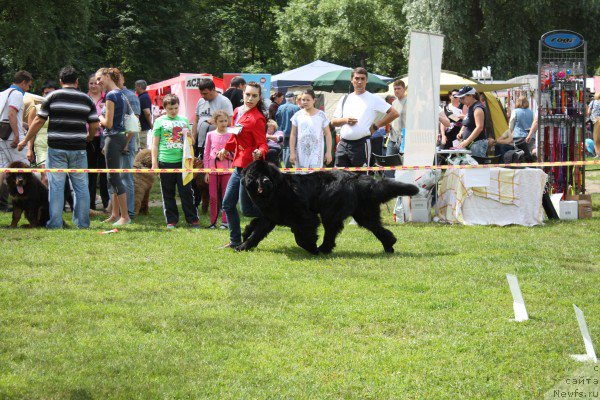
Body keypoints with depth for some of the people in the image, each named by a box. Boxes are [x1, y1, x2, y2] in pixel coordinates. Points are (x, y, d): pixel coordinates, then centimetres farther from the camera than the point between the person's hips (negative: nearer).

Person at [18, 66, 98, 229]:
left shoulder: (52, 97, 1)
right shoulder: (87, 99, 7)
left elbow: (39, 121, 0)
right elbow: (94, 125, 6)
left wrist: (25, 140, 10)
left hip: (56, 149, -1)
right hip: (78, 148, 2)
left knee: (56, 186, 1)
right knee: (81, 186, 9)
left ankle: (55, 223, 0)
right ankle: (82, 222, 10)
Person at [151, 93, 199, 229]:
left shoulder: (184, 120, 12)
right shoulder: (160, 121, 6)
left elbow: (192, 142, 20)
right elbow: (155, 144, 6)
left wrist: (189, 135, -3)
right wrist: (154, 162, 0)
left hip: (182, 161, 1)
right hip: (165, 161, -1)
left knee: (186, 191, 0)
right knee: (168, 193, 4)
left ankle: (192, 219, 5)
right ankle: (171, 220, 12)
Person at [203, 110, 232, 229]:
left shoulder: (230, 135, 2)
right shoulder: (210, 135, 5)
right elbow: (206, 153, 8)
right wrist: (206, 170, 5)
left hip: (226, 169, -1)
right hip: (213, 169, 1)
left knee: (226, 197, 1)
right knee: (213, 197, 3)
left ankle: (224, 221, 7)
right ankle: (213, 221, 9)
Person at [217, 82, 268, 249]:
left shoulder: (257, 119, -16)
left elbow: (263, 144, -19)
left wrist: (259, 152, -39)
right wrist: (226, 149, 35)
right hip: (239, 166, 9)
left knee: (247, 209, -6)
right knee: (228, 204, 10)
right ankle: (235, 241, 18)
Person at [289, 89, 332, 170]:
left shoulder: (321, 115, 2)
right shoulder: (298, 115, 7)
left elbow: (327, 134, 4)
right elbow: (293, 135, 9)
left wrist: (328, 152, -3)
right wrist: (292, 152, 2)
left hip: (316, 153, -2)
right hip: (301, 153, 2)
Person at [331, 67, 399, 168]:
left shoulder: (373, 99, 2)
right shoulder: (345, 99, 16)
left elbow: (394, 113, -4)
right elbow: (333, 122, 17)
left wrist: (376, 126, -4)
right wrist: (345, 120, -4)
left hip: (361, 144, -4)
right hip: (343, 144, 4)